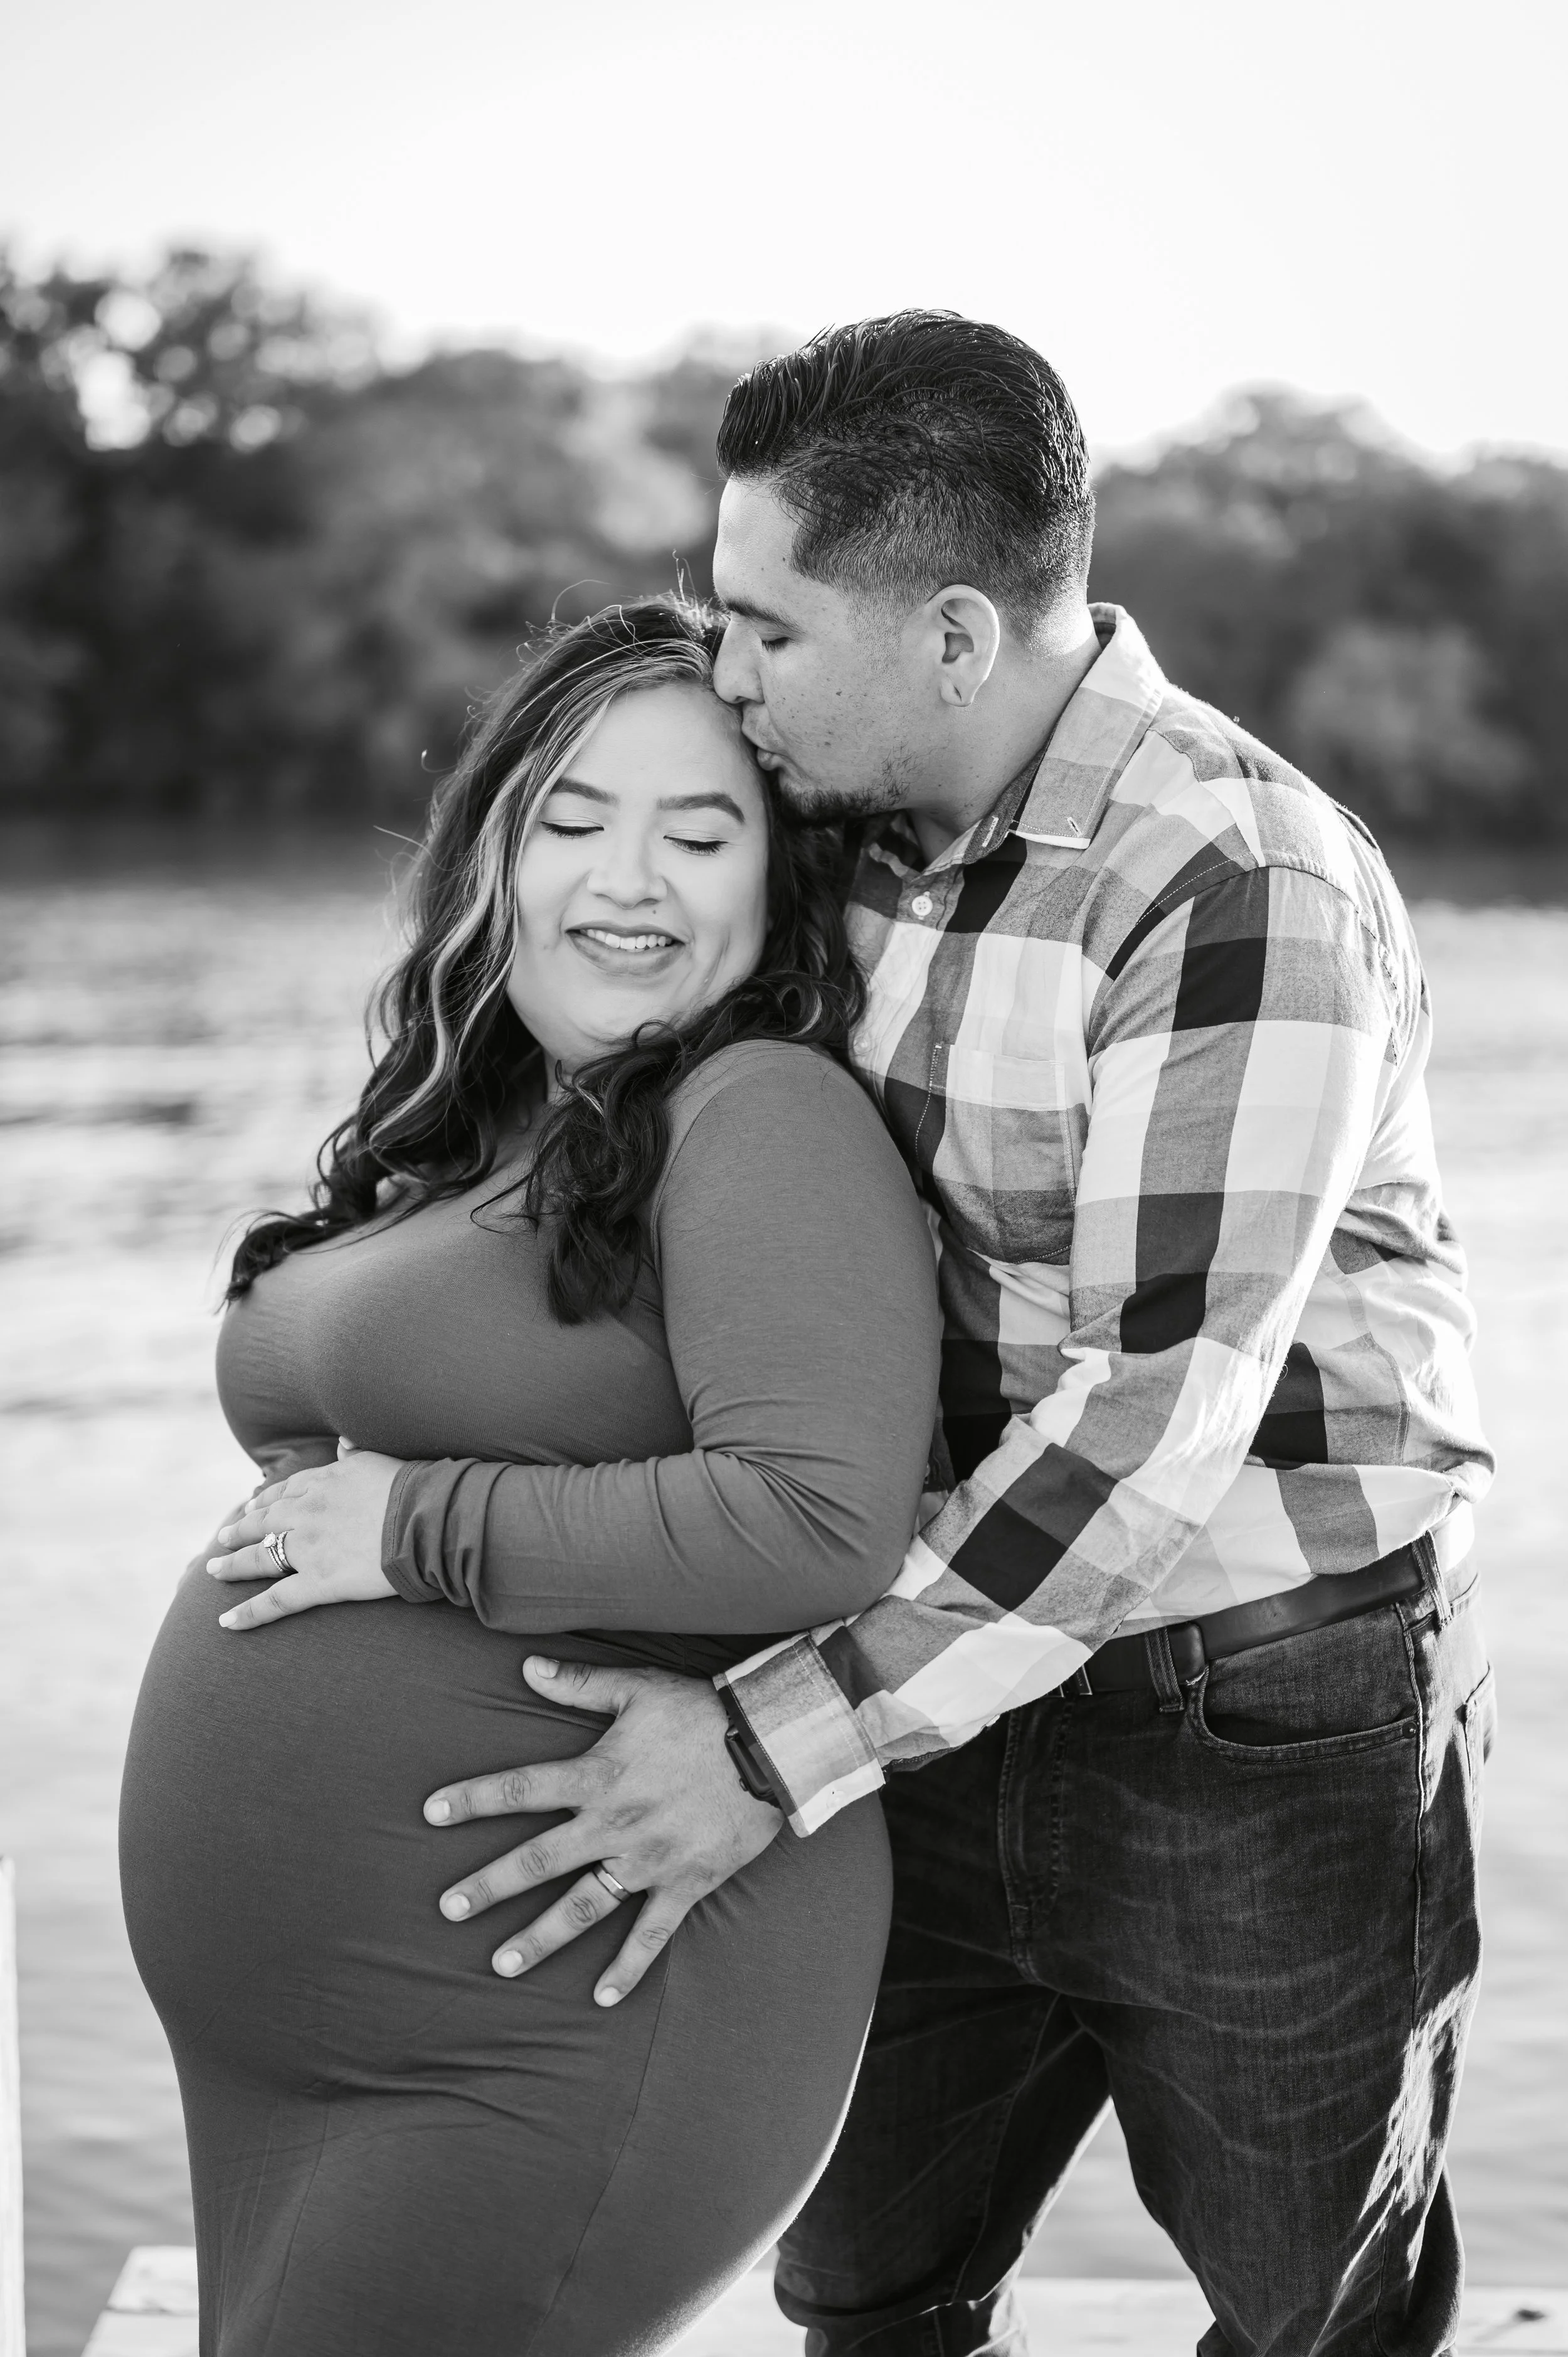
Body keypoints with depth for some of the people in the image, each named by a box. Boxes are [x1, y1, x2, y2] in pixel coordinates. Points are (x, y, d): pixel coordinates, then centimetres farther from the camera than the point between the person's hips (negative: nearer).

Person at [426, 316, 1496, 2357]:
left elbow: (1160, 1414, -27)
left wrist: (786, 1740, -27)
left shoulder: (1243, 886, -24)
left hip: (1272, 1712, -6)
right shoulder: (860, 816, 0)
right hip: (983, 1674, 7)